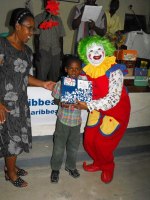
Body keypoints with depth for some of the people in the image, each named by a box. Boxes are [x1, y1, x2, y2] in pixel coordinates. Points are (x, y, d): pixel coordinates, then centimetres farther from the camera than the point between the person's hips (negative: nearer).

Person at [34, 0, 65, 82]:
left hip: (56, 53, 3)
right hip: (43, 52, -3)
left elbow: (61, 37, 16)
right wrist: (37, 52, -5)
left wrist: (61, 52, 11)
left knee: (54, 78, 3)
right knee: (41, 78, -5)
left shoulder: (58, 19, 16)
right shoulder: (38, 18, 5)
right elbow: (36, 36, 1)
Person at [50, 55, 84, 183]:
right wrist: (61, 103, -21)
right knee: (59, 146, 10)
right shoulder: (61, 83, -10)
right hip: (63, 120, -2)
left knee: (74, 146, 18)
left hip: (76, 121, 2)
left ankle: (71, 166, 42)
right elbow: (56, 98, -1)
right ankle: (55, 169, 32)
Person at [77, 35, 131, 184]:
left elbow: (113, 99, -31)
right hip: (98, 109, 6)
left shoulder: (114, 71, -25)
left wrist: (88, 106, -34)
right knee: (88, 140, 8)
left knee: (102, 143, -1)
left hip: (117, 110, -5)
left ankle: (108, 167, 32)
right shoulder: (88, 71, -8)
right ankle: (98, 163, 39)